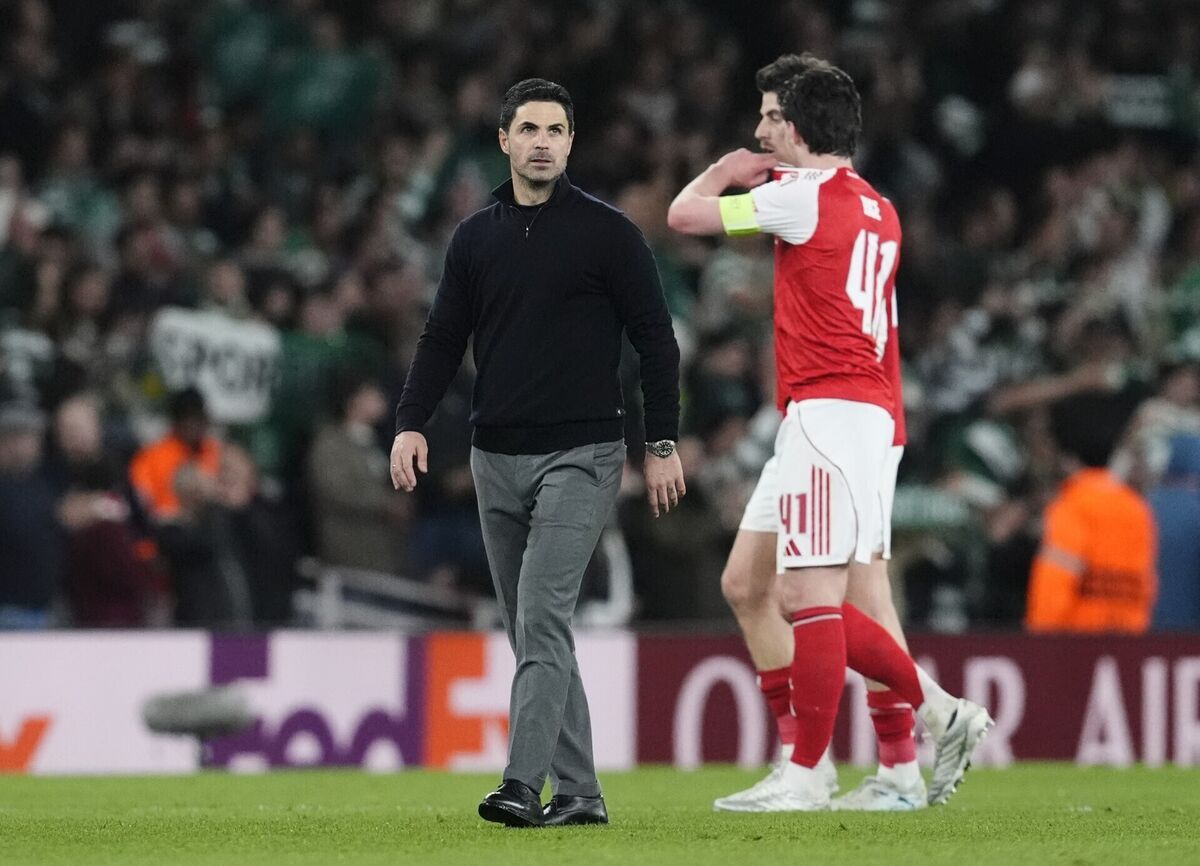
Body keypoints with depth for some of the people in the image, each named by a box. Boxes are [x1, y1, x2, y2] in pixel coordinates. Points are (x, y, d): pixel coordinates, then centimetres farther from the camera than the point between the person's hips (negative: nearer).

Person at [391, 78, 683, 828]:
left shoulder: (607, 232, -3)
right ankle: (578, 793, 12)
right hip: (497, 457, 6)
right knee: (531, 631, 6)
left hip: (580, 456, -5)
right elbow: (443, 339, 13)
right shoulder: (476, 237, 11)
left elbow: (655, 339, -1)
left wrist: (664, 443, -5)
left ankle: (523, 785, -22)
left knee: (542, 618, -16)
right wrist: (411, 422, -1)